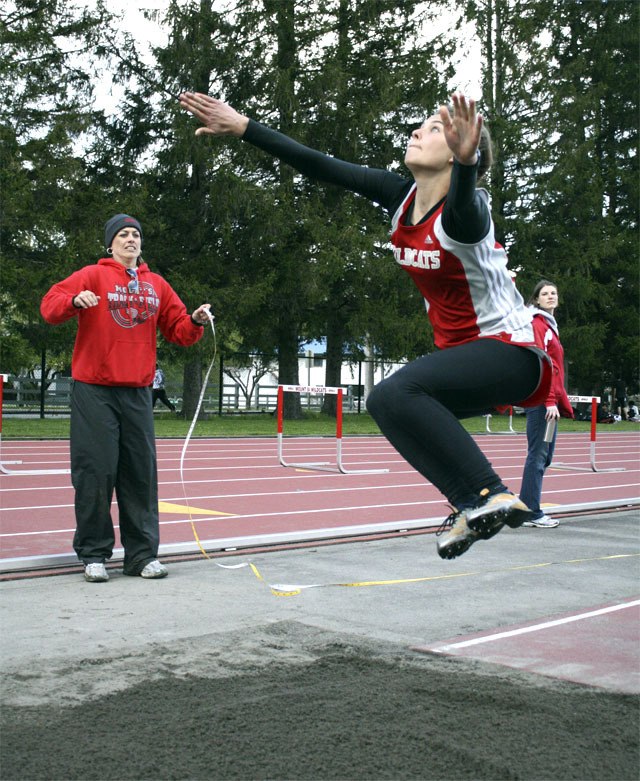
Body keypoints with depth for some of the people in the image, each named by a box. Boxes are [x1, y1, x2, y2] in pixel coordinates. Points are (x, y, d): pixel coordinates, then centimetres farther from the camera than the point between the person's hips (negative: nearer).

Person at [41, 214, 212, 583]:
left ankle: (142, 554, 11)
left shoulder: (157, 285, 14)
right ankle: (93, 553, 7)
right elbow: (50, 305, -6)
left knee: (141, 472, 4)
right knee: (96, 471, -4)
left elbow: (178, 330, 16)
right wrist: (75, 301, -26)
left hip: (138, 392, 4)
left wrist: (196, 322, -4)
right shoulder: (93, 276, 2)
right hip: (94, 391, -4)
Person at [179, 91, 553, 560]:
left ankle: (489, 497, -25)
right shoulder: (400, 196, 0)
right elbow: (320, 167, 0)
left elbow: (463, 213, -48)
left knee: (397, 393, -29)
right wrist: (241, 127, -3)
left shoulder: (464, 210, -22)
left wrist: (465, 162, -69)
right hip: (461, 350, 10)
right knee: (389, 403, 21)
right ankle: (473, 508, 17)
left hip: (511, 350, -10)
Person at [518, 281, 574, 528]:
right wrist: (550, 401, -21)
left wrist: (559, 401, 16)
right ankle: (531, 513, -4)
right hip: (542, 400, -10)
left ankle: (527, 510, 16)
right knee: (538, 455, -8)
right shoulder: (538, 325, -8)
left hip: (551, 401, 10)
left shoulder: (549, 326, 21)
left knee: (544, 456, 11)